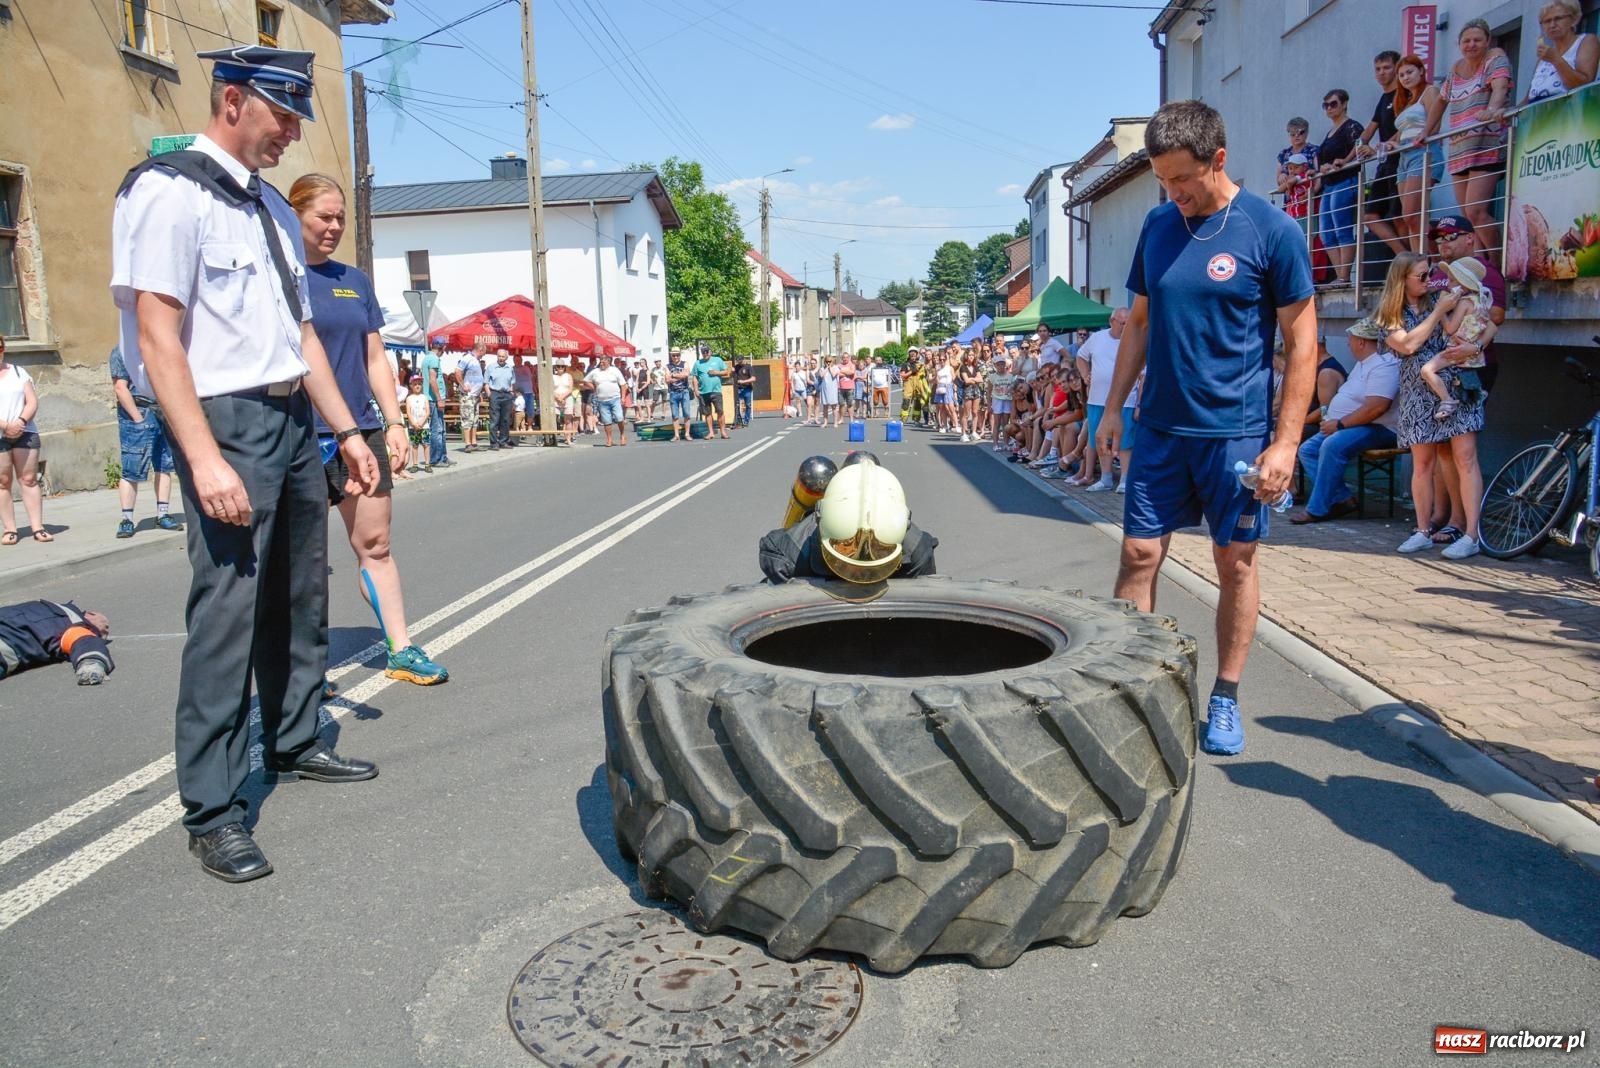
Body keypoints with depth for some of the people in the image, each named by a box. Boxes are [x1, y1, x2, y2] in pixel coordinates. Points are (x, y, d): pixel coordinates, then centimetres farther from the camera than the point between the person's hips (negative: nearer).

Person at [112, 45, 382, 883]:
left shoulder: (272, 209, 16)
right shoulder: (171, 192, -9)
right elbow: (157, 336, -16)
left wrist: (347, 429, 15)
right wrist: (204, 459, -24)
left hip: (294, 419, 9)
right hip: (226, 420, -8)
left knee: (299, 597, 15)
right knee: (227, 611, -8)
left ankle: (293, 744, 32)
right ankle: (212, 812, 2)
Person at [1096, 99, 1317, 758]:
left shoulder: (1271, 230, -7)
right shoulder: (1158, 225, 6)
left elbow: (1302, 341, -6)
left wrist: (1286, 441, -11)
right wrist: (1114, 406, 9)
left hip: (1236, 430, -4)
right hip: (1161, 426, 4)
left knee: (1235, 562, 6)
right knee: (1139, 553, 2)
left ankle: (1225, 700, 19)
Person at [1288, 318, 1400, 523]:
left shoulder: (1383, 366, -15)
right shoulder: (1362, 364, 19)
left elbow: (1377, 407, -27)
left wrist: (1340, 424, -22)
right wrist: (1330, 420, 7)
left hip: (1376, 429, -11)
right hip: (1343, 426, 11)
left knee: (1333, 445, -34)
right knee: (1307, 449, -2)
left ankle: (1317, 509, -29)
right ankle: (1342, 499, -11)